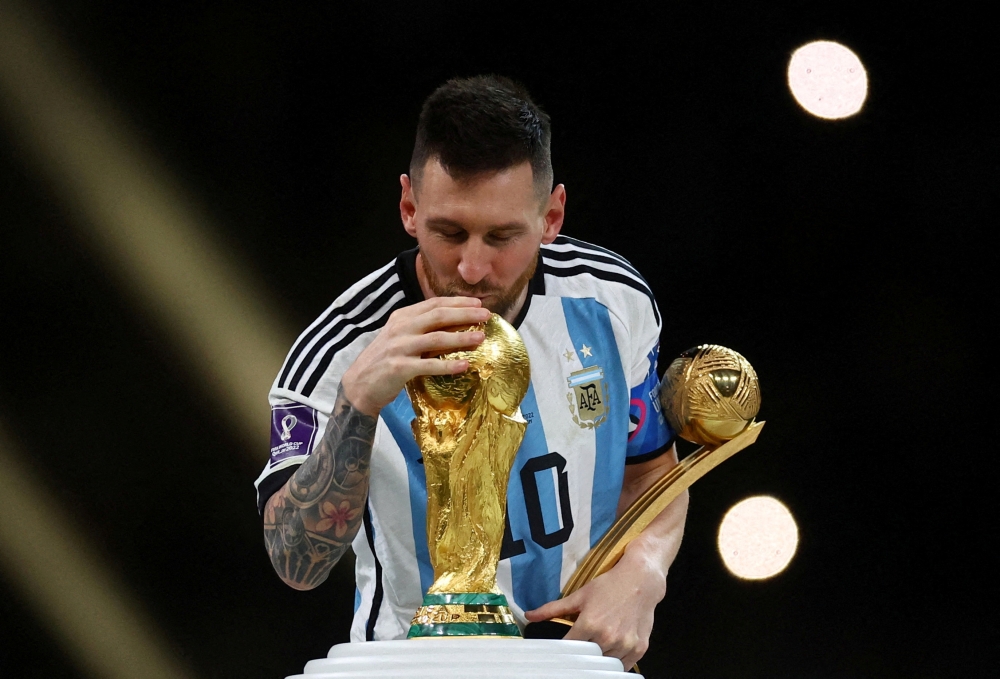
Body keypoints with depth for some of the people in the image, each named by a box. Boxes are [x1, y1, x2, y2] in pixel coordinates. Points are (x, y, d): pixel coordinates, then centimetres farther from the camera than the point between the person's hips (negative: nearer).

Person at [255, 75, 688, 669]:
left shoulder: (615, 303, -4)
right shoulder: (339, 352, -16)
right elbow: (298, 565, -25)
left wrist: (640, 574, -9)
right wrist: (358, 401, -37)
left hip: (587, 657, 4)